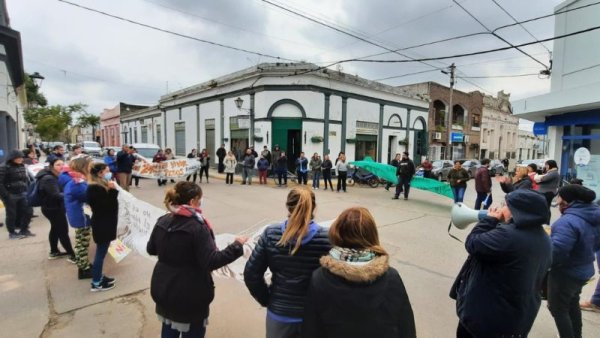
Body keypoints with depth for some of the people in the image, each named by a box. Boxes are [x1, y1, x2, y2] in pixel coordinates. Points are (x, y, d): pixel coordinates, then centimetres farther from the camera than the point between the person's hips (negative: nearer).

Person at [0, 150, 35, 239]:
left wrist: (27, 191, 8)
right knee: (12, 214, 5)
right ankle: (12, 233, 21)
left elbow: (26, 179, 16)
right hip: (10, 195, -6)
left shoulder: (22, 166, 9)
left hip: (22, 194, 6)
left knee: (28, 211, 4)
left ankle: (24, 230, 20)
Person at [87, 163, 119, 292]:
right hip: (102, 225, -10)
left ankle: (99, 277, 32)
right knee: (100, 253, 1)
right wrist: (112, 191, -27)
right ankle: (96, 283, 13)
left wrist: (111, 191, 4)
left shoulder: (100, 186, 10)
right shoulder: (95, 189, -21)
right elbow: (105, 206, -25)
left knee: (101, 252, 19)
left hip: (104, 224, 10)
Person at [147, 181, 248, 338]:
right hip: (191, 296, -7)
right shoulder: (198, 227, -24)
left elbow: (151, 249, 12)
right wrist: (236, 246, -22)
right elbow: (211, 262, -28)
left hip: (163, 290, 7)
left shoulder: (162, 221, -3)